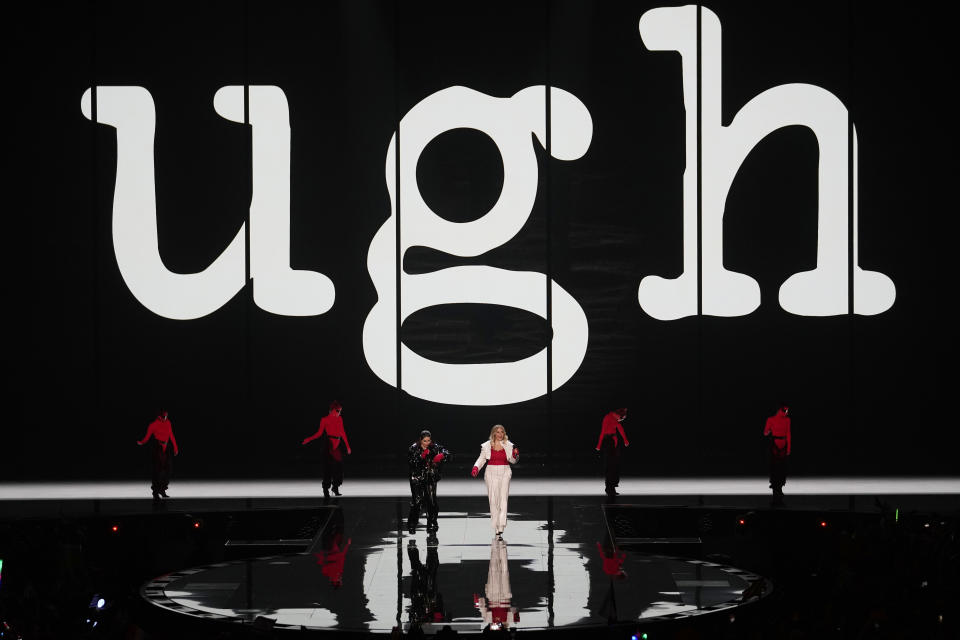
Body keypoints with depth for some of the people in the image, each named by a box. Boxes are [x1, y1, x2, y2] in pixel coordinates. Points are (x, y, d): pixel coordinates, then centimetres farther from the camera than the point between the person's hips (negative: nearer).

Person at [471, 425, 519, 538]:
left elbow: (513, 461, 14)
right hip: (491, 473, 1)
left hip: (504, 473, -1)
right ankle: (496, 528, 8)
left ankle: (501, 529, -18)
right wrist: (476, 468, -7)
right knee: (493, 500, -2)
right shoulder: (487, 446, 7)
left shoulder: (508, 445, 8)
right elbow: (481, 458, 10)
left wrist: (515, 455, -8)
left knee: (503, 499, -12)